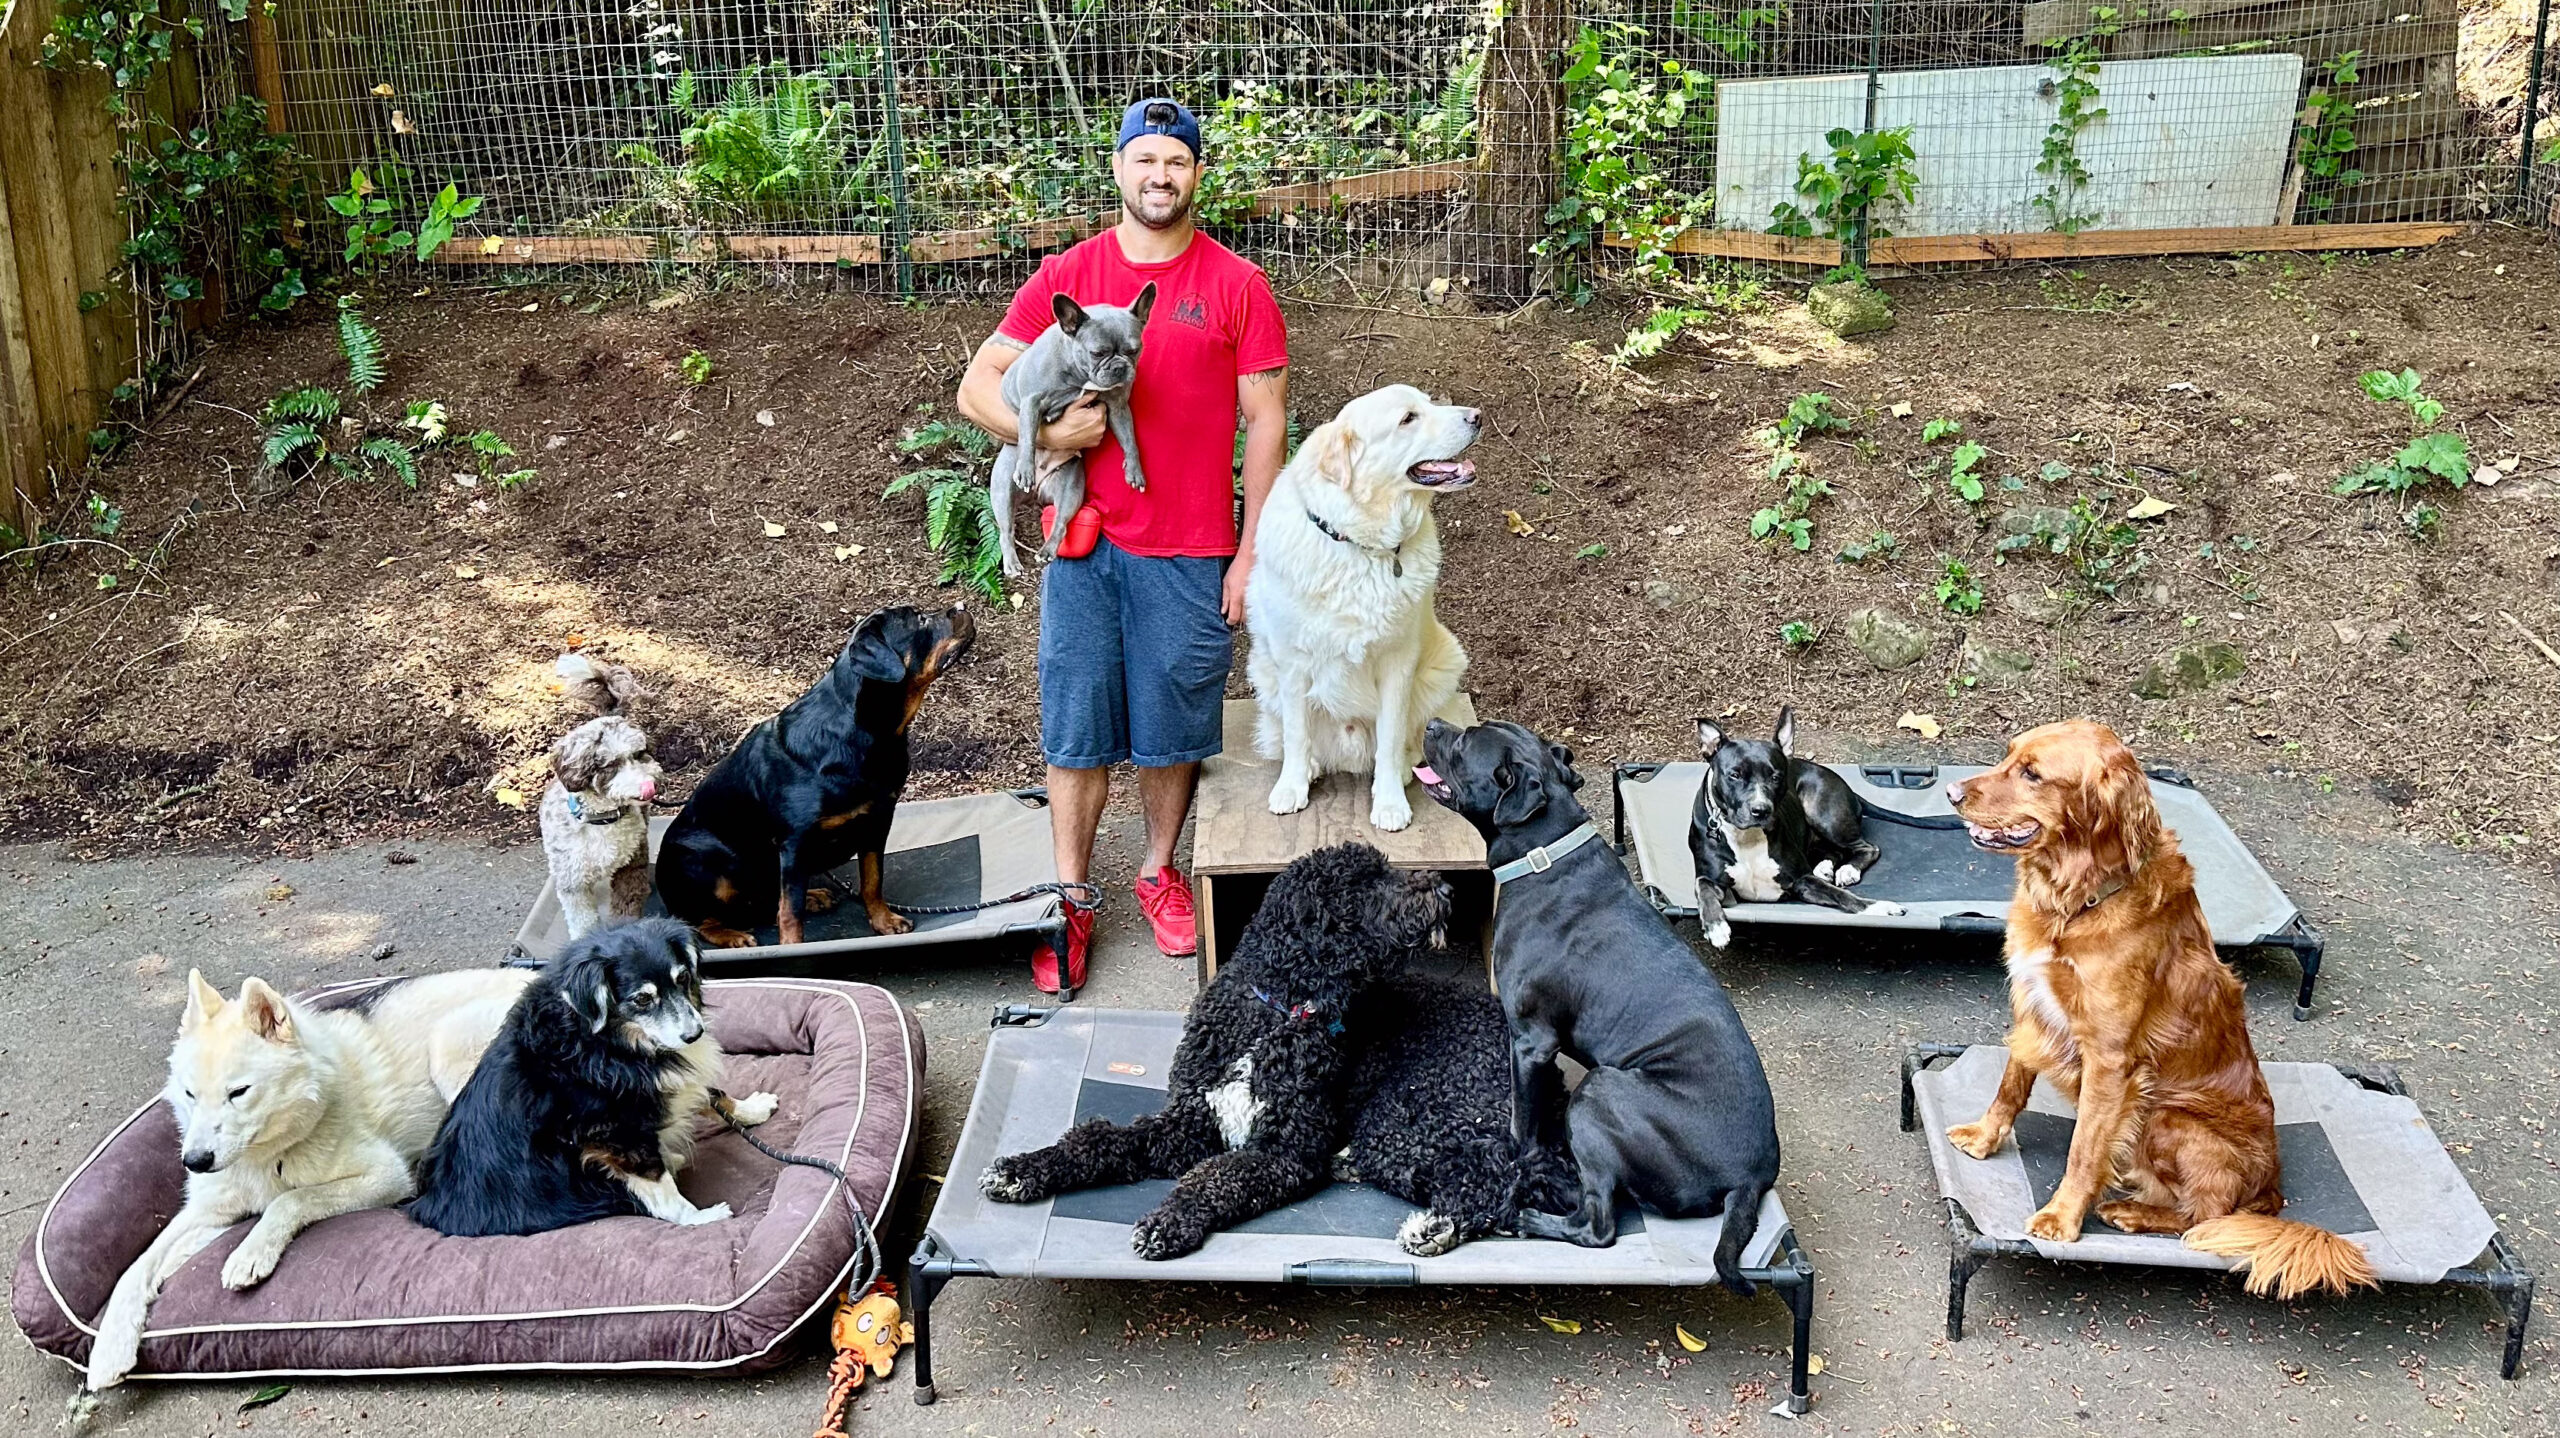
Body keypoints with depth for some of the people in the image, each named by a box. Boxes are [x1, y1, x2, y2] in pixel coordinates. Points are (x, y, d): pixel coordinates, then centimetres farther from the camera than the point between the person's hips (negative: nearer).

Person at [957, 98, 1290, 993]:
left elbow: (1266, 423, -1)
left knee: (1173, 729, 11)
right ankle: (1071, 900, 20)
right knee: (1077, 732, 7)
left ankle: (1158, 869, 33)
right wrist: (1046, 431, -17)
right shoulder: (1067, 275, 2)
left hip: (1191, 555, -1)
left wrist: (1252, 553, -4)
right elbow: (977, 387, 3)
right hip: (1085, 547, 1)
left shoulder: (1237, 285, -1)